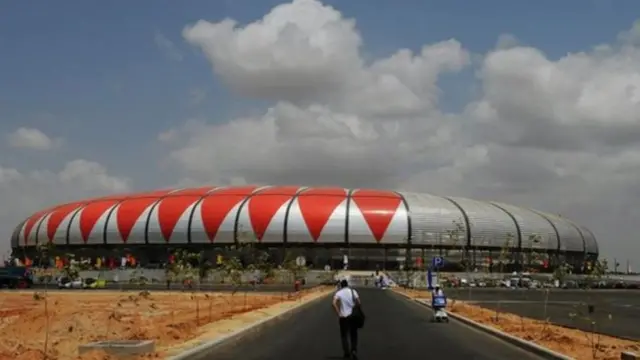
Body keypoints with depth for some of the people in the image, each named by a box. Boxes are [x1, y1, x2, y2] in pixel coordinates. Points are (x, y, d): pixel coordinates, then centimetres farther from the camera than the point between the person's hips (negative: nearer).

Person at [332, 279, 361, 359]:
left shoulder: (338, 293, -1)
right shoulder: (353, 291, 3)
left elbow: (334, 304, -16)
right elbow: (358, 302, -7)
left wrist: (339, 314, -11)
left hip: (343, 317, -1)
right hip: (353, 316, 1)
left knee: (344, 335, 11)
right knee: (353, 335, 13)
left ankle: (346, 353, 8)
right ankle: (354, 350, -3)